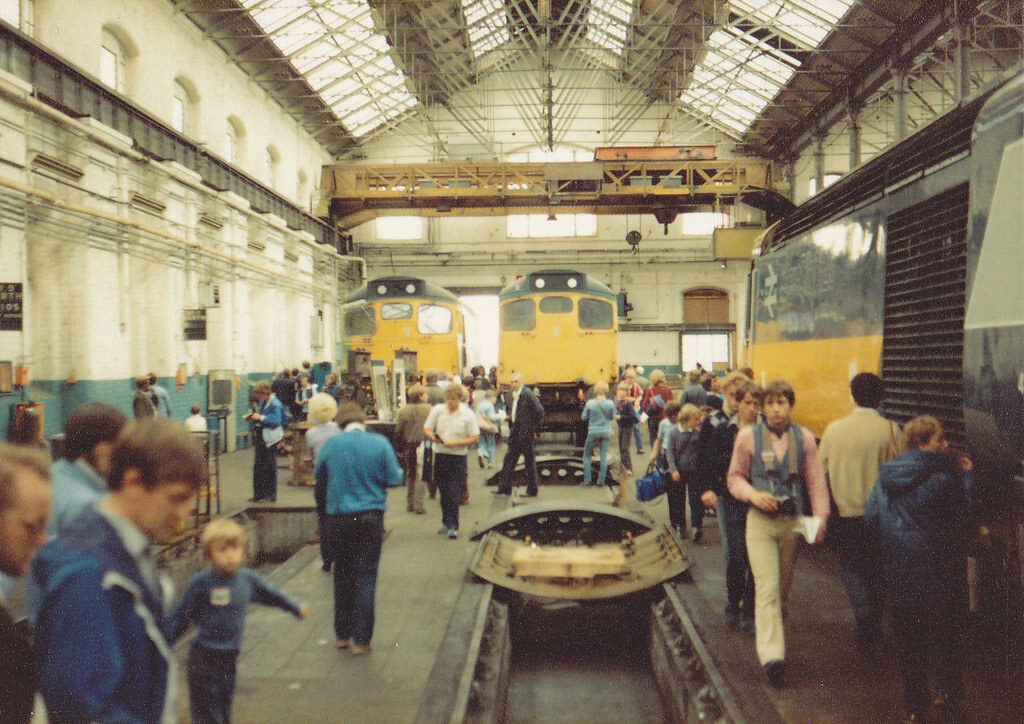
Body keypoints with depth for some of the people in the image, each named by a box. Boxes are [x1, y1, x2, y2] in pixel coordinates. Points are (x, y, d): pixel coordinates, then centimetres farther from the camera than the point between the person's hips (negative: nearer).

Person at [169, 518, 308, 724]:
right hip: (204, 658, -4)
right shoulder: (200, 583, -12)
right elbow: (180, 616, -3)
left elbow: (270, 594, 18)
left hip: (230, 657, 4)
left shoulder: (248, 579, 0)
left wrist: (296, 607, 30)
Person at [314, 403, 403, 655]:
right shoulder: (380, 443, -6)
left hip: (338, 518, 2)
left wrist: (322, 510, 21)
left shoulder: (331, 443, -2)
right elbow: (394, 479, -4)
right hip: (370, 517, -1)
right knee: (365, 576, 4)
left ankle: (343, 634, 24)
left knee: (342, 575, 16)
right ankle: (361, 640, 5)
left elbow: (318, 479, 6)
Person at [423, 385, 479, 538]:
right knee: (443, 492, 12)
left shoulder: (468, 414, -4)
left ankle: (453, 526, -3)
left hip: (458, 457, -3)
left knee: (453, 493, -9)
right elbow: (426, 429, 7)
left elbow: (474, 438, -4)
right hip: (440, 455, 3)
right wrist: (432, 436, -16)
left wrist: (455, 443, -17)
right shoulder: (437, 410, 4)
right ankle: (446, 522, 27)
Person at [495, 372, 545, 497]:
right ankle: (504, 488, 17)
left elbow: (539, 411, -17)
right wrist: (508, 416, 7)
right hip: (515, 434, 8)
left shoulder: (528, 394, -14)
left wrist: (534, 428, -13)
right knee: (508, 460, 10)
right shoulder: (512, 395, 11)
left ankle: (532, 490, 10)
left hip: (525, 434, -8)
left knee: (529, 462, 1)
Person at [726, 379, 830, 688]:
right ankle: (772, 656, -15)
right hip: (760, 521, -2)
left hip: (793, 522, 2)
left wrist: (820, 517, -6)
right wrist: (753, 494, -15)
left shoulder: (803, 437, 4)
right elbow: (734, 477, 5)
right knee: (767, 588, -11)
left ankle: (774, 626, 36)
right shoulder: (748, 436, 0)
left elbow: (815, 480, 4)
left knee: (784, 586, 13)